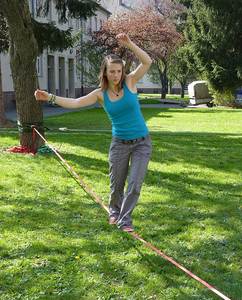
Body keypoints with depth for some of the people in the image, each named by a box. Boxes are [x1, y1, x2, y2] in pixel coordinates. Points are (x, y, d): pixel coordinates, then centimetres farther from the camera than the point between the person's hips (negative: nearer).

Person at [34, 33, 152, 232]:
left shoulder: (130, 82, -8)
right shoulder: (100, 94, -3)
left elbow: (147, 62, -20)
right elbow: (74, 103, -6)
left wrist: (129, 44, -31)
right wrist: (50, 98, -17)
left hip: (142, 143, -2)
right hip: (119, 144, 2)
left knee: (135, 184, -7)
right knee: (116, 184, 13)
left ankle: (125, 219, 11)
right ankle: (114, 212, 42)